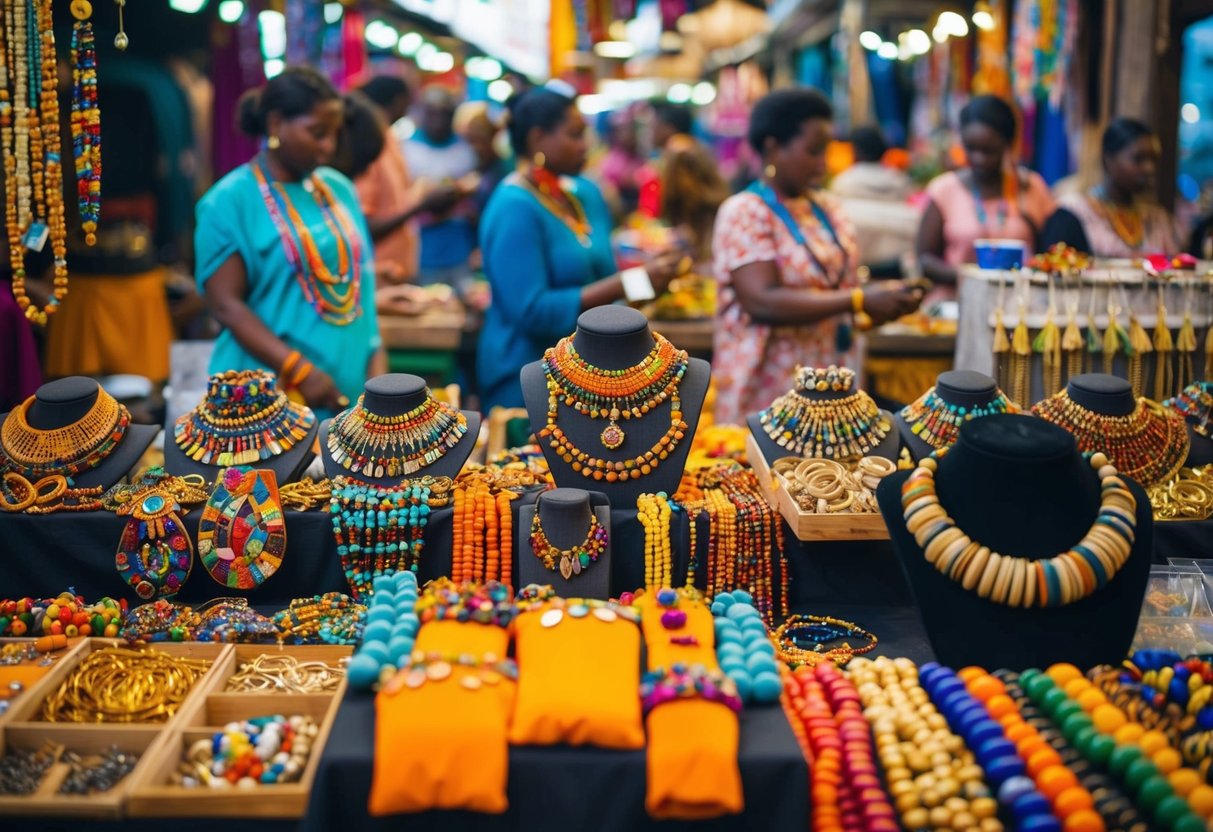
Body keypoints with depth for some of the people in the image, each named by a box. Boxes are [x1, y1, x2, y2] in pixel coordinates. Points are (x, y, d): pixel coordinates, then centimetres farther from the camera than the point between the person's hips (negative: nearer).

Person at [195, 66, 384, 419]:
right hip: (271, 396, -5)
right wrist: (299, 371, -19)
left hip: (350, 391, 5)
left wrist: (375, 356, 2)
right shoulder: (231, 201, -6)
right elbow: (225, 304, -11)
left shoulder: (340, 190, 11)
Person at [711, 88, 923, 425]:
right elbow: (763, 302, -22)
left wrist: (884, 299, -3)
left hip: (832, 382, 6)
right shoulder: (744, 214, -10)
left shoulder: (827, 208, 12)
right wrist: (860, 300, -22)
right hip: (769, 389, -6)